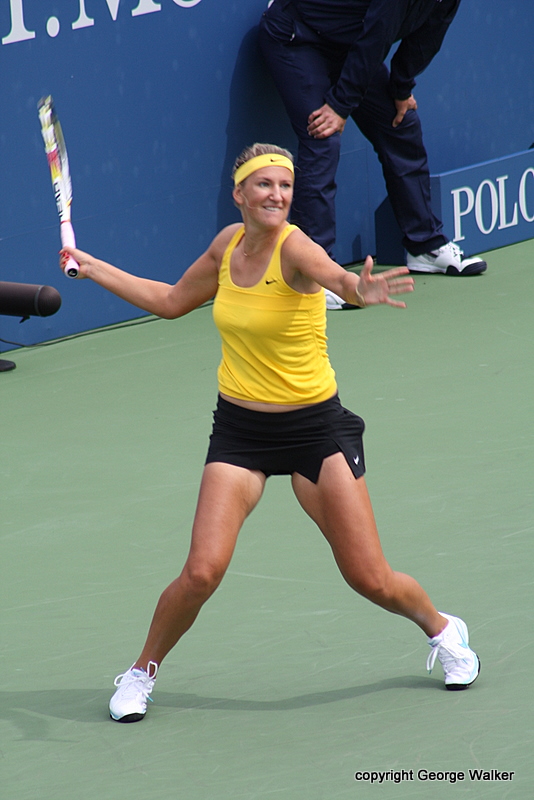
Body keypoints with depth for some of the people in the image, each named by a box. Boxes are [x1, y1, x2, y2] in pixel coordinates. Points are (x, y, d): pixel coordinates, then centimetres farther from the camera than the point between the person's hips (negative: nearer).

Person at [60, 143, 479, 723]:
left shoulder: (294, 247, -18)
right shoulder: (229, 243, -1)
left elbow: (335, 275, -45)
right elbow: (172, 302, 19)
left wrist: (361, 291, -68)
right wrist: (94, 269, 19)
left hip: (315, 427, -3)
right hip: (240, 429, 3)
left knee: (372, 581, -1)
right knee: (201, 572, -13)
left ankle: (441, 629, 31)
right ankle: (142, 670, 12)